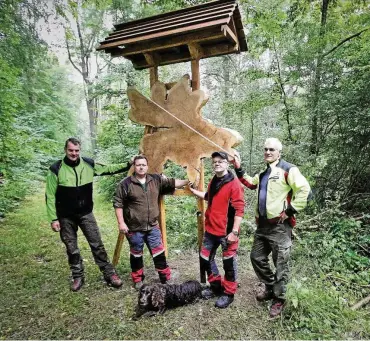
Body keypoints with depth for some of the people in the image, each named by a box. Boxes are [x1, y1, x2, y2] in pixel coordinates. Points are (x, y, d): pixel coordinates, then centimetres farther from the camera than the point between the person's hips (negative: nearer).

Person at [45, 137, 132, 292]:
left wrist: (128, 165, -2)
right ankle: (77, 277, 30)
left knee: (97, 244, 4)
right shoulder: (56, 169, -11)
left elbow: (108, 169, 7)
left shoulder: (88, 164, -4)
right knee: (72, 249, 12)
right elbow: (50, 196, -8)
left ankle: (109, 274, 15)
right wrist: (53, 219, -10)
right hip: (66, 217, -1)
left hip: (86, 214, 1)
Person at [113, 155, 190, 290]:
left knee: (159, 253, 9)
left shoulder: (156, 180, 2)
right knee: (136, 254, 14)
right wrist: (121, 223, -11)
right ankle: (138, 279, 34)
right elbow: (118, 204, -7)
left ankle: (166, 278, 24)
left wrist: (187, 181, -3)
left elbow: (172, 183, 6)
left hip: (152, 226, 3)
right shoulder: (125, 184, -9)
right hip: (134, 228, -3)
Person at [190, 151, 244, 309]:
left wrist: (234, 232, -21)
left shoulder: (234, 183, -15)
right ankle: (215, 286, 37)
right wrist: (193, 190, 25)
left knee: (228, 263, 9)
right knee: (205, 258, 17)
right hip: (211, 230, 8)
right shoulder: (213, 182, 9)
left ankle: (228, 293, 27)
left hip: (226, 232, -8)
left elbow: (239, 209, -18)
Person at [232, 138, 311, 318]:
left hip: (279, 226, -9)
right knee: (257, 258, 18)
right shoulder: (264, 173, 16)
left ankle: (278, 299, 24)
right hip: (263, 224, 9)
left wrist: (290, 211, -16)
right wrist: (238, 169, 14)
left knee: (280, 264, 6)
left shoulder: (287, 169, -12)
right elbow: (250, 183, 25)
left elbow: (304, 190, -20)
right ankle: (270, 288, 38)